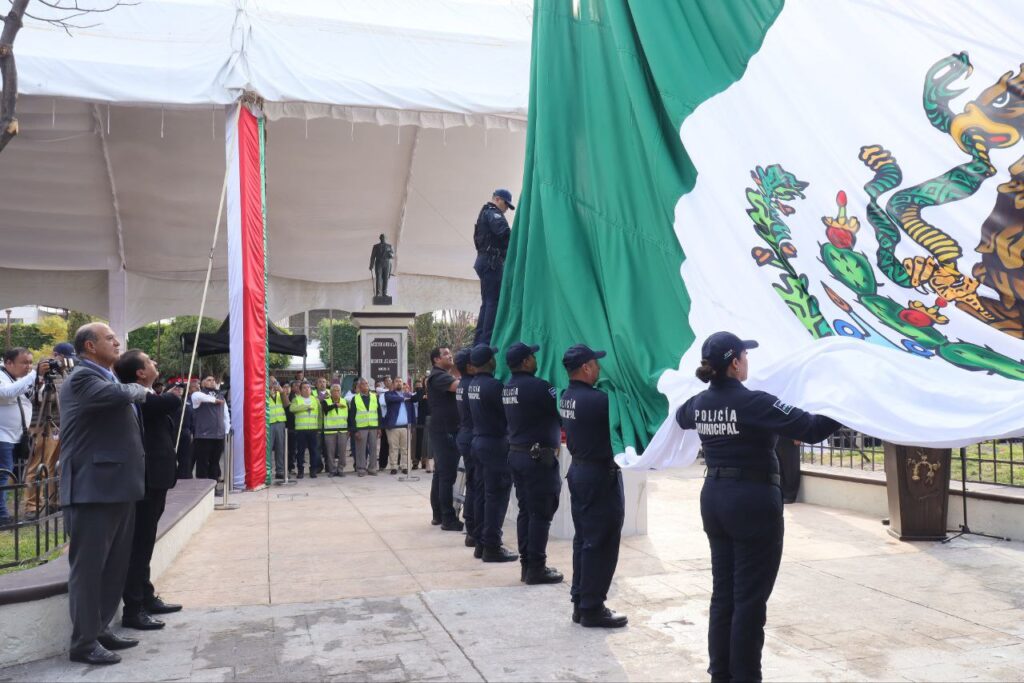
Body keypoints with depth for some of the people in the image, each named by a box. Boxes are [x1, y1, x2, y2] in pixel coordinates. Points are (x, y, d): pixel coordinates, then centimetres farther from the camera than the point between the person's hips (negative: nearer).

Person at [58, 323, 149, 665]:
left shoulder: (105, 377, 20)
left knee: (115, 565, 14)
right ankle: (84, 642, 5)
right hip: (93, 488, -10)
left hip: (118, 486, 10)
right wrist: (139, 389, -8)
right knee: (88, 566, -2)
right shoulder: (82, 377, -11)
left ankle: (100, 629, 25)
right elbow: (119, 395, -28)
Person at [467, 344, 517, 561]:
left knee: (484, 493, 14)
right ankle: (492, 547, 0)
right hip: (495, 443, -9)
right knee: (497, 496, -3)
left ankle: (481, 543, 20)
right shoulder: (493, 385, -19)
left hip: (478, 440, 9)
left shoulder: (472, 384, 8)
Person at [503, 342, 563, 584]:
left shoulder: (508, 387, 9)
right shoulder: (537, 386, -17)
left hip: (516, 454, 9)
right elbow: (562, 411, -13)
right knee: (541, 514, -2)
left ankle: (526, 564, 18)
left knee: (525, 511, 13)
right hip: (538, 457, -9)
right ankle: (536, 569, 2)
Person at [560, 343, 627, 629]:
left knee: (583, 539, 16)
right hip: (601, 475, -9)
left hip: (579, 470, 9)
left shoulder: (567, 397, 5)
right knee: (601, 544, 1)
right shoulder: (596, 399, -22)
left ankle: (580, 602, 24)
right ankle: (592, 608, 8)